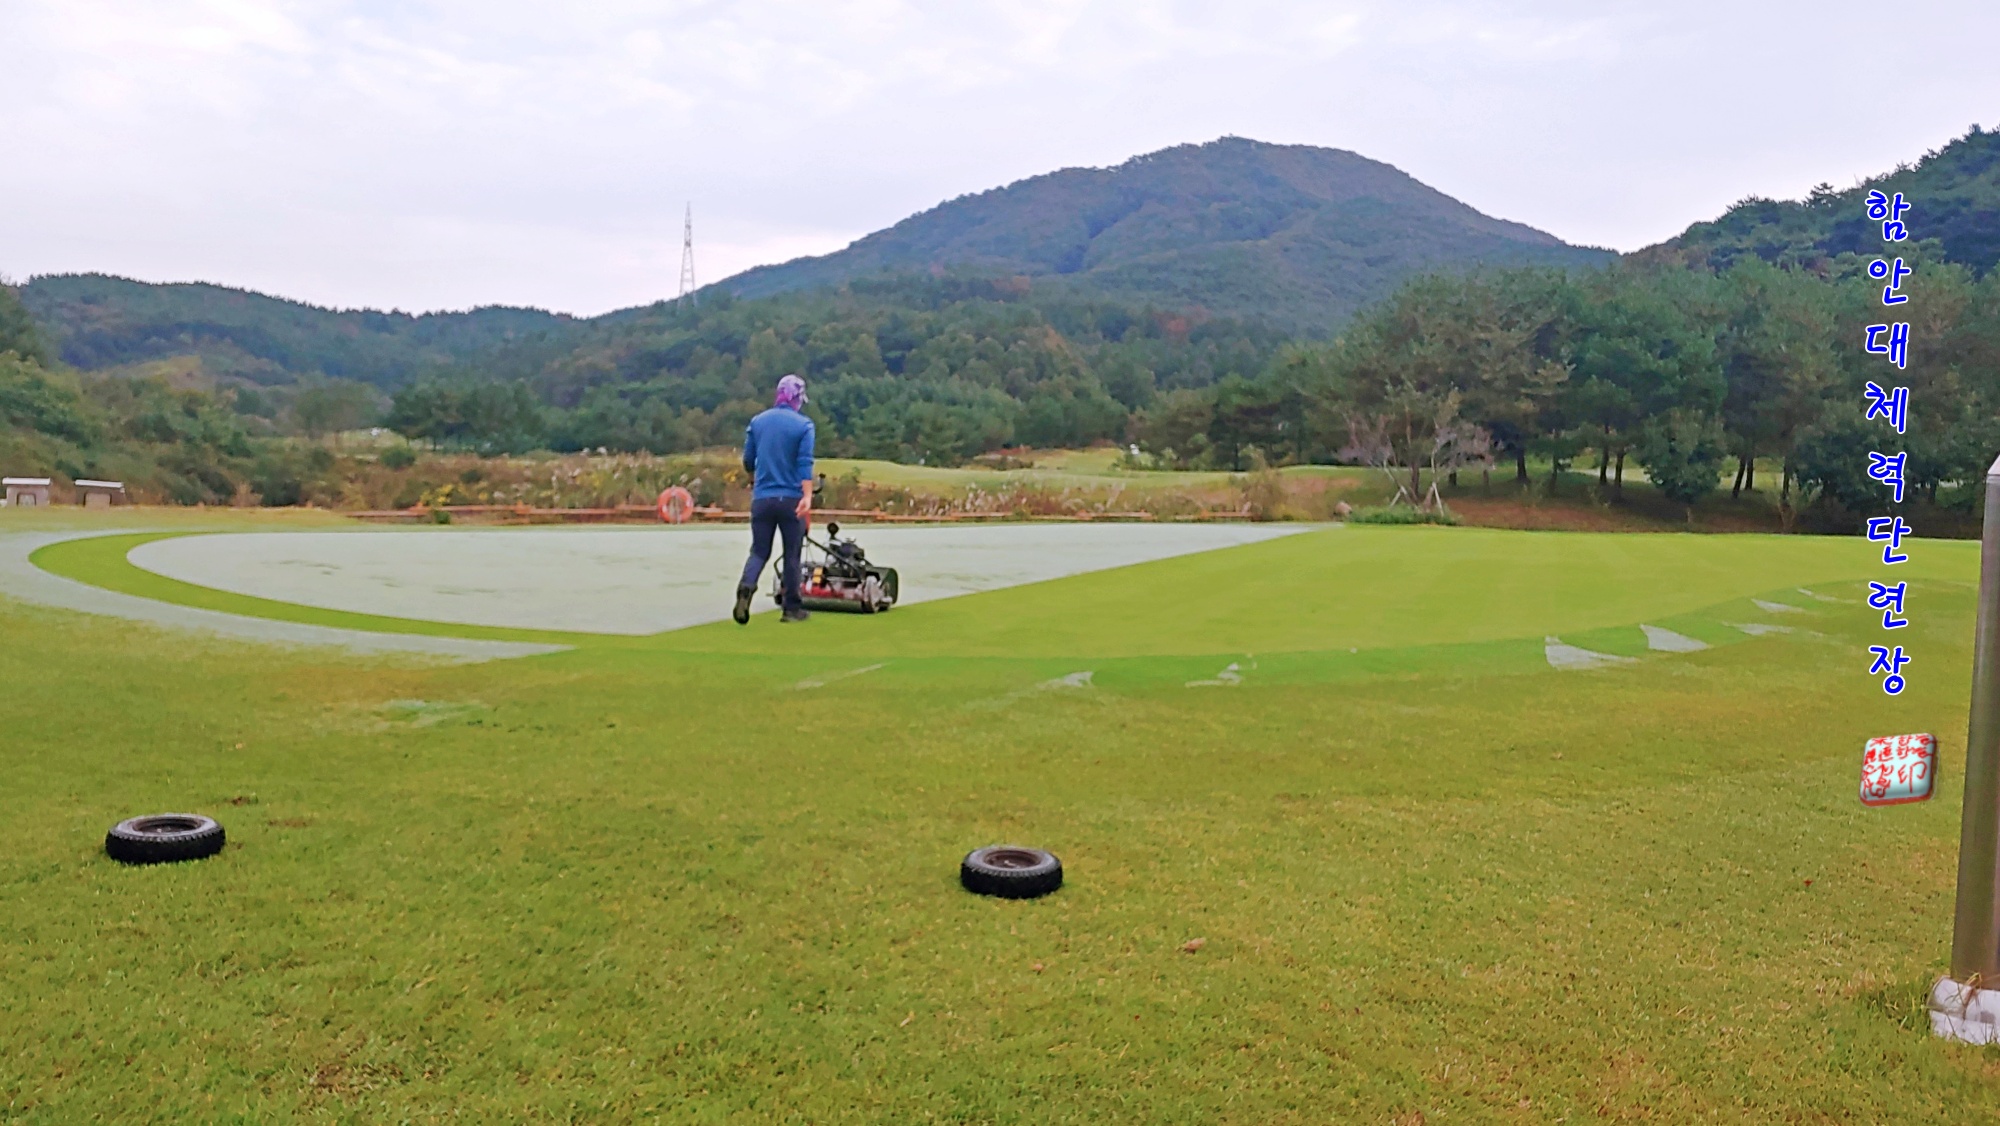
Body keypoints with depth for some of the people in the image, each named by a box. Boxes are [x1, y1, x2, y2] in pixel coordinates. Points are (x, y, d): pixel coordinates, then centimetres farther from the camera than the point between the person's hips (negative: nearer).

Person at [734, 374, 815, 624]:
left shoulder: (757, 422, 7)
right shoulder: (803, 425, -4)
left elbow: (748, 461, 14)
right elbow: (805, 463, -15)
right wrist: (807, 496, -21)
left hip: (762, 498, 3)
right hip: (791, 499, -3)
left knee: (759, 550, 9)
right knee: (792, 554, 8)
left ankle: (746, 587, -20)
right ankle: (791, 609, 12)